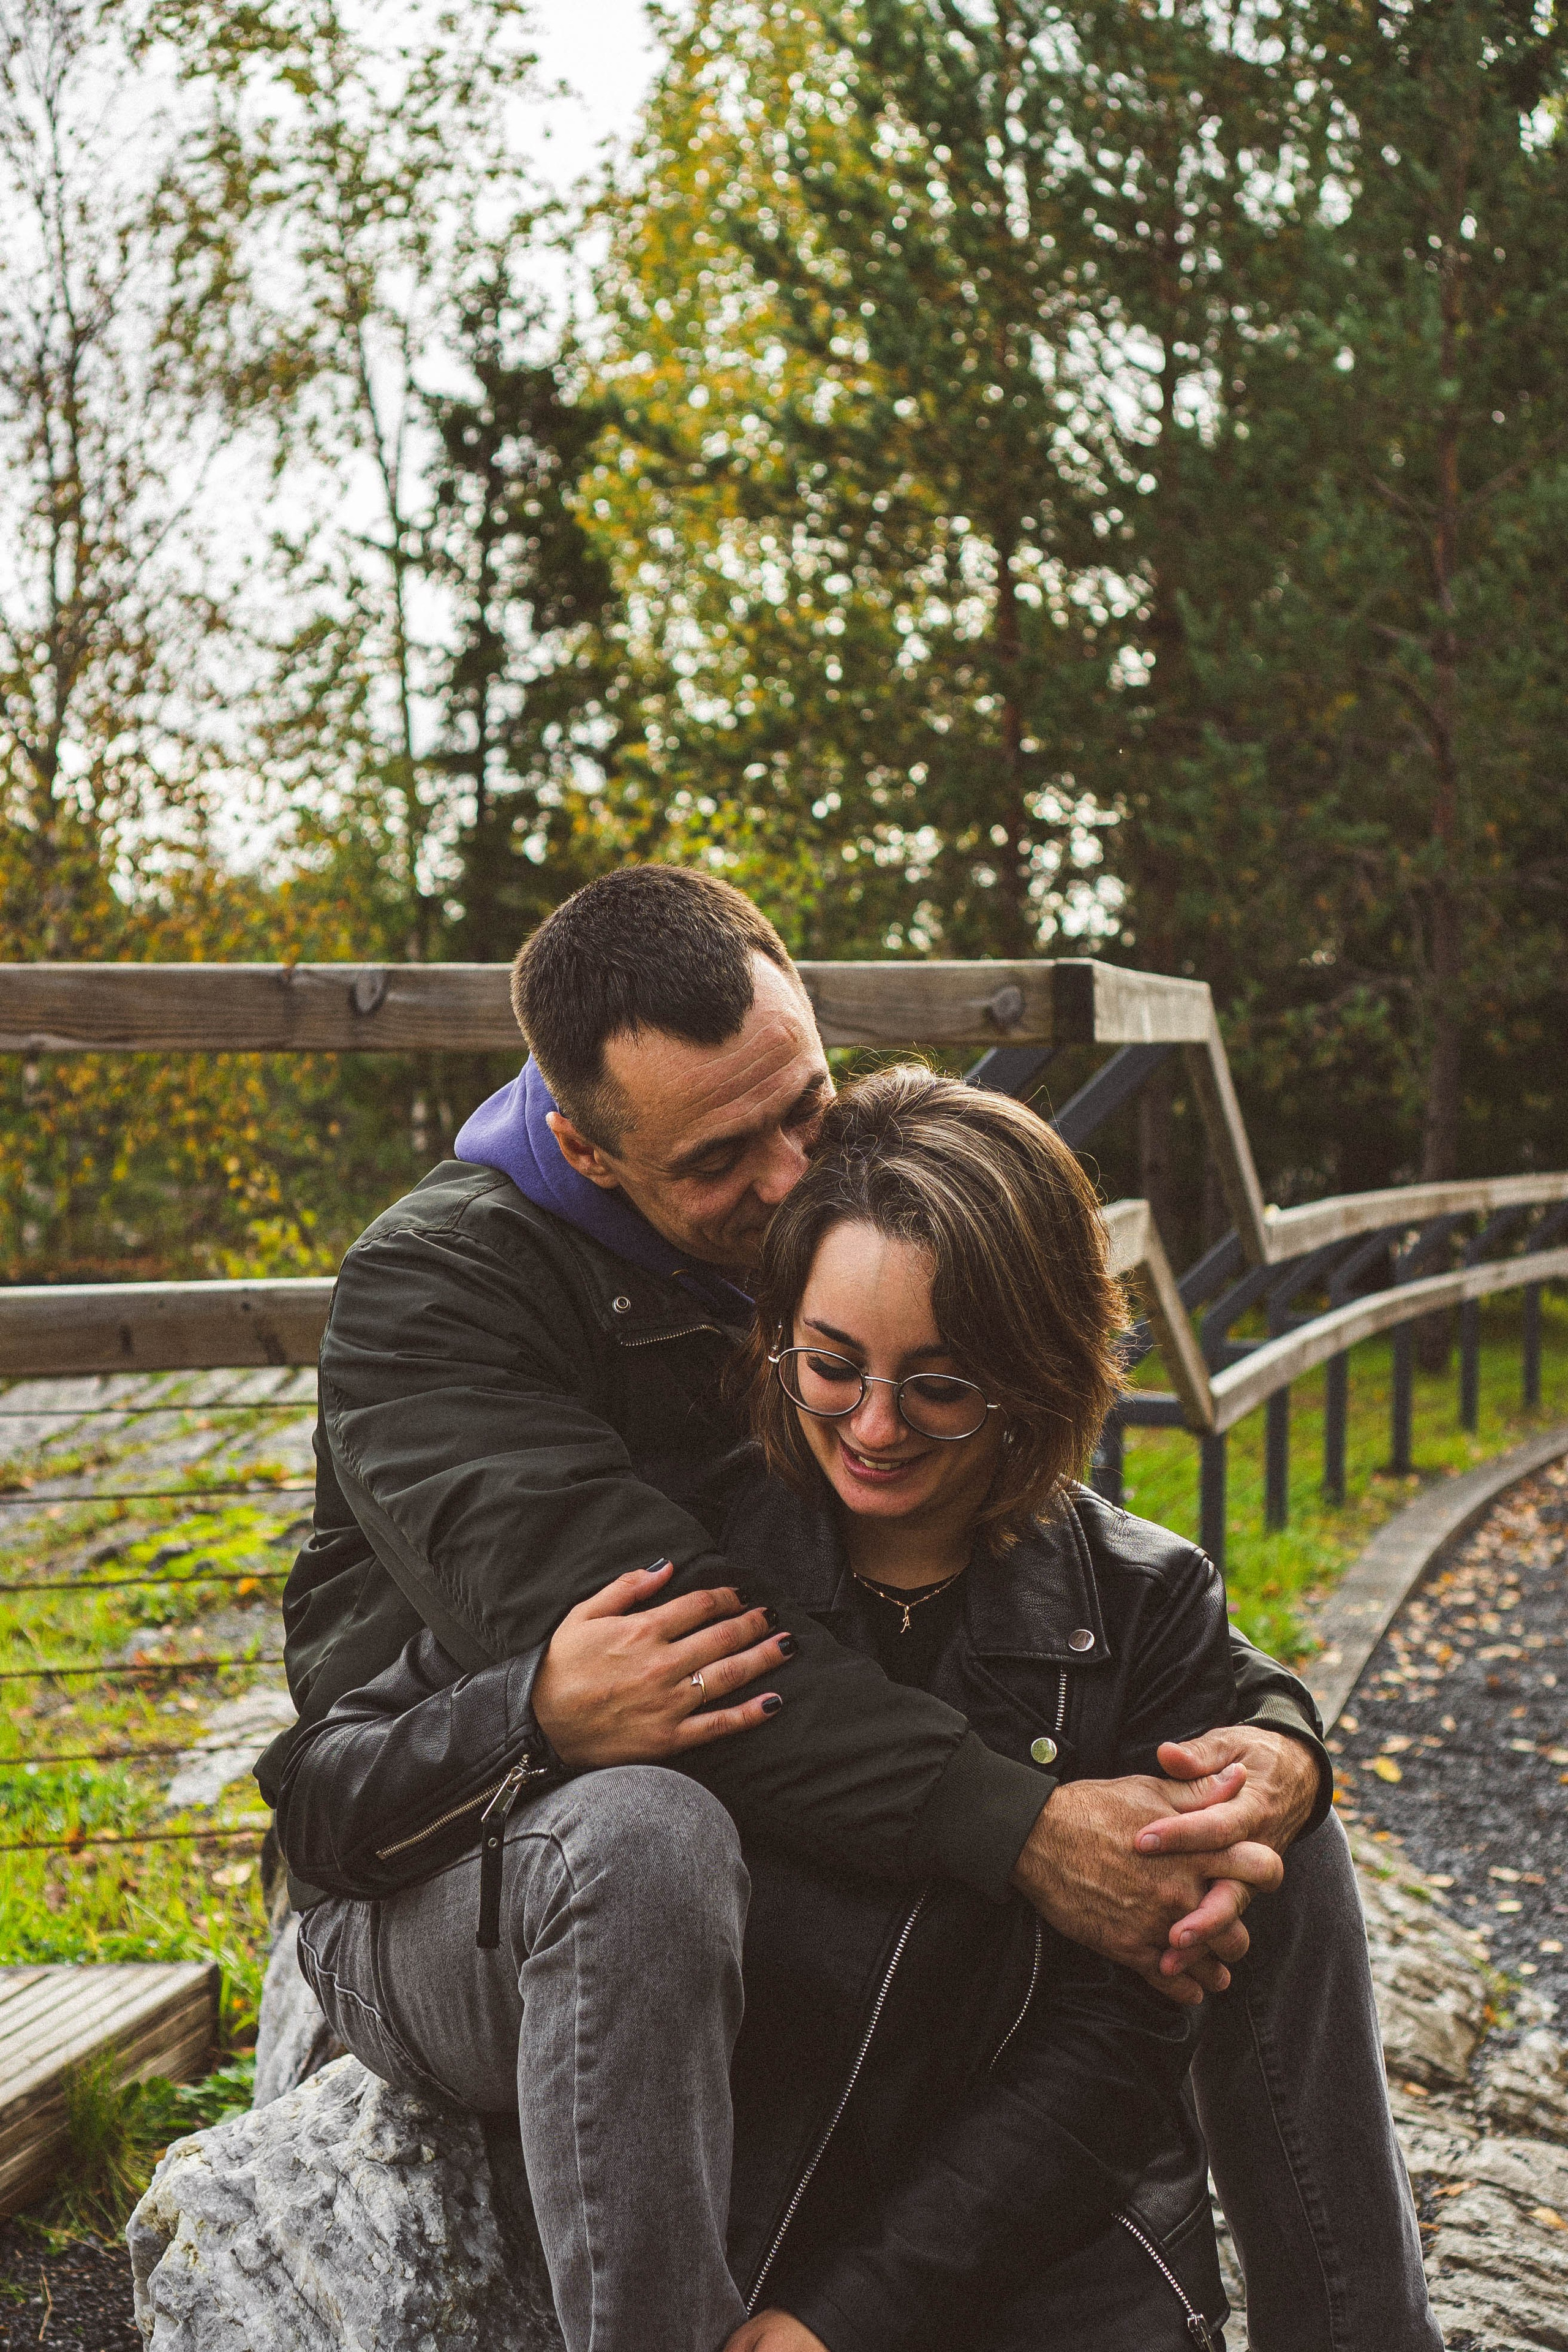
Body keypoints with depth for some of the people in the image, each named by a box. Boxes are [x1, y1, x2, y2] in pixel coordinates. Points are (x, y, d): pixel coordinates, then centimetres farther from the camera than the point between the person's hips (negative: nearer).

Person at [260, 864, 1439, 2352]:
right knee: (645, 1836, -42)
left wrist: (1271, 1730, -19)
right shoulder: (434, 1291, -17)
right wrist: (1020, 1827, -36)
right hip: (460, 1882, -6)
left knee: (1270, 1835, -5)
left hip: (840, 1868, 6)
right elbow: (664, 1642, -30)